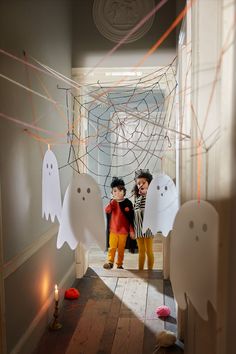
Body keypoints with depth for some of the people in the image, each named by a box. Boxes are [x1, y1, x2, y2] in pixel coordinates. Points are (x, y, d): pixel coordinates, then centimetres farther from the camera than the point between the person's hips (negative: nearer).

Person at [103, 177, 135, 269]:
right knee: (112, 247, -2)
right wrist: (112, 201, -24)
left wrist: (131, 230, -4)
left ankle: (119, 264, 18)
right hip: (113, 230, 1)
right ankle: (110, 262, 5)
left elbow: (131, 218, -3)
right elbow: (107, 211, -17)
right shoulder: (112, 203, 1)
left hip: (123, 231, -1)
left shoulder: (127, 203, -5)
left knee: (121, 248, 8)